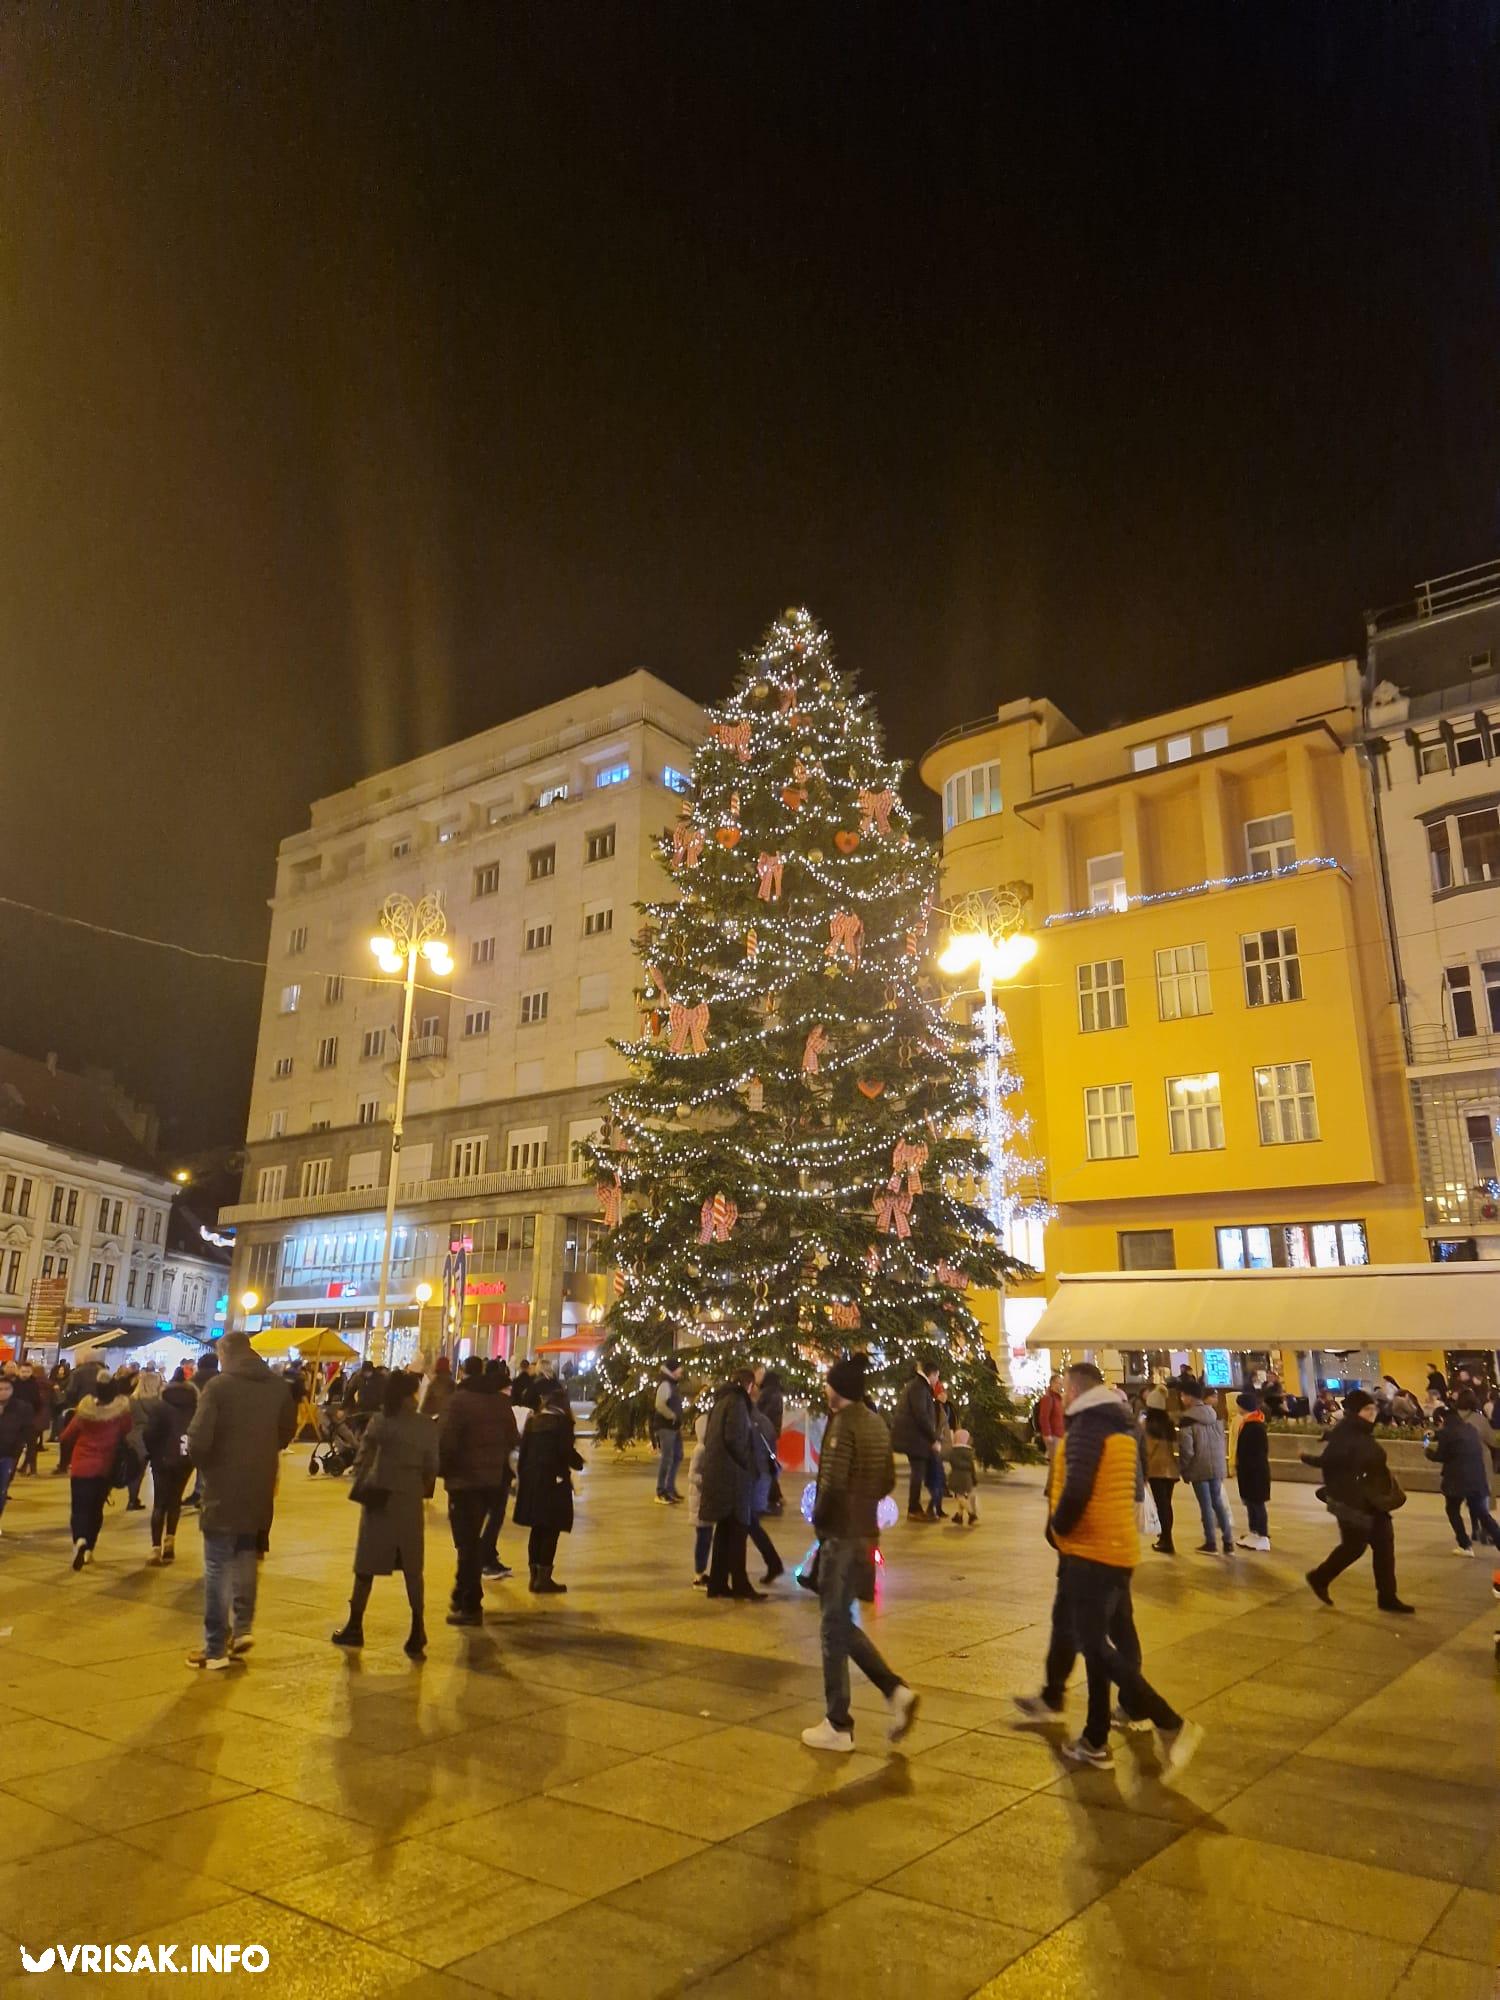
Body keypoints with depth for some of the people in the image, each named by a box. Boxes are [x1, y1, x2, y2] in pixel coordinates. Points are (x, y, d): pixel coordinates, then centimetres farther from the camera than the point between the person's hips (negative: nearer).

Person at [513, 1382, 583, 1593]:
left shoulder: (533, 1419, 8)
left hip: (532, 1479, 6)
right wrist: (579, 1463, 6)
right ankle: (544, 1578, 0)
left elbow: (523, 1449, 8)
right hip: (554, 1480, -6)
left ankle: (535, 1575, 18)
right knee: (551, 1531, 1)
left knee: (537, 1530, 14)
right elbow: (566, 1451, -13)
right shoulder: (562, 1420, -9)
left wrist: (521, 1476, 14)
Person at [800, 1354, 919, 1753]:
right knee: (843, 1623, 19)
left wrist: (819, 1518, -8)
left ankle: (837, 1726, 13)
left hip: (841, 1536, -8)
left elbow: (832, 1482, -24)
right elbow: (888, 1481, 15)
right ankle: (895, 1690, 10)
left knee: (834, 1628, 3)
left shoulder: (843, 1423, -17)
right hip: (865, 1533, 8)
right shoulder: (876, 1423, 9)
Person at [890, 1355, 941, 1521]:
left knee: (919, 1472, 13)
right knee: (918, 1472, -5)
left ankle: (915, 1508, 17)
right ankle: (914, 1510, -1)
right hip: (914, 1437, -10)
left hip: (911, 1436, 10)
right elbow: (921, 1415, -21)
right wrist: (934, 1439, -17)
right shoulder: (919, 1387, -14)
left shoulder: (916, 1385, 18)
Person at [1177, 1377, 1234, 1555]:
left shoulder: (1187, 1419, -15)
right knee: (1218, 1502, 15)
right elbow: (1221, 1440, 12)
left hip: (1199, 1468, -6)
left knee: (1206, 1505, 3)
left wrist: (1183, 1469, -3)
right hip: (1217, 1466, 6)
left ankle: (1210, 1544, 11)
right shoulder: (1213, 1415, 6)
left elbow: (1186, 1449, -17)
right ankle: (1228, 1542, 15)